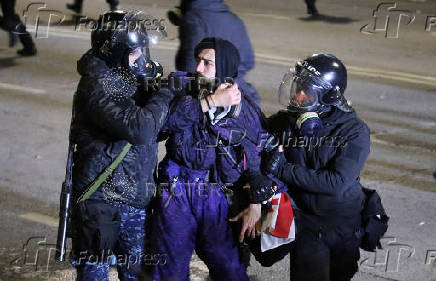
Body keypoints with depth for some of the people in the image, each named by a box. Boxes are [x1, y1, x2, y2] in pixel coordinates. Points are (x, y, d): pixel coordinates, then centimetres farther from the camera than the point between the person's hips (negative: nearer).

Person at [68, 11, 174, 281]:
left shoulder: (128, 79, 8)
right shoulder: (97, 86, -19)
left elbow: (158, 127, 14)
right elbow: (138, 129, -30)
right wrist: (165, 93, -16)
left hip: (135, 200, 8)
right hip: (100, 200, -8)